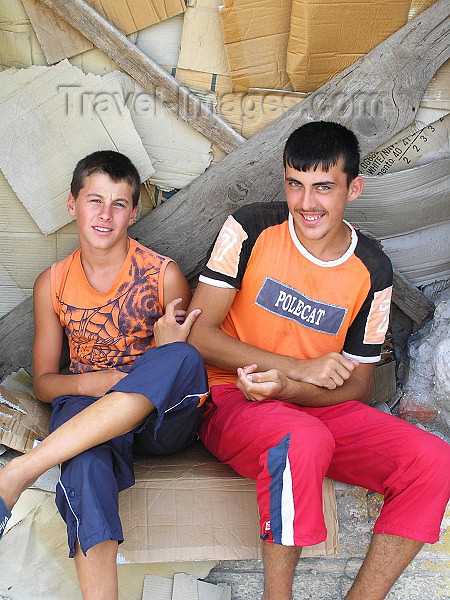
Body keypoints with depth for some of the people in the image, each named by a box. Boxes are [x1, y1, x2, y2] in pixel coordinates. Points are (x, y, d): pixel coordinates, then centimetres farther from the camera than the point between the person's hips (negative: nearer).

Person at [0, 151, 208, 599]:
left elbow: (187, 366, 6)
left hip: (165, 418, 0)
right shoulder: (52, 284, 7)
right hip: (87, 415, 1)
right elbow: (43, 383, 11)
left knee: (182, 358, -37)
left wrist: (169, 353, -19)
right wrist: (88, 382, -12)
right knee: (85, 461, -38)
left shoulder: (164, 275, 0)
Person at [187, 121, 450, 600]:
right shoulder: (252, 228, -7)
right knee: (304, 440, -37)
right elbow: (198, 334, -10)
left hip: (319, 405, 4)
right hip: (231, 399, -3)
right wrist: (299, 367, -18)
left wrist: (287, 388, -18)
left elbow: (358, 383, 3)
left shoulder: (371, 270, 0)